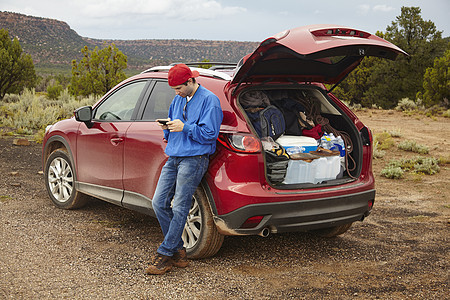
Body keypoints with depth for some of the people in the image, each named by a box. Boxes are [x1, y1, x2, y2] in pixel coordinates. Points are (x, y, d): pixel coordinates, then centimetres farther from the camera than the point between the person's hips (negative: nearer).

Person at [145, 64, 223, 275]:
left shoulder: (209, 100, -6)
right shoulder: (178, 100, 18)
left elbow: (209, 134, -13)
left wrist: (183, 127, -16)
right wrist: (167, 126, 2)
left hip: (193, 159, -8)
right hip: (173, 158, 8)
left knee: (179, 208, -8)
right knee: (159, 203, 3)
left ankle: (164, 255, -1)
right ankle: (178, 251, 12)